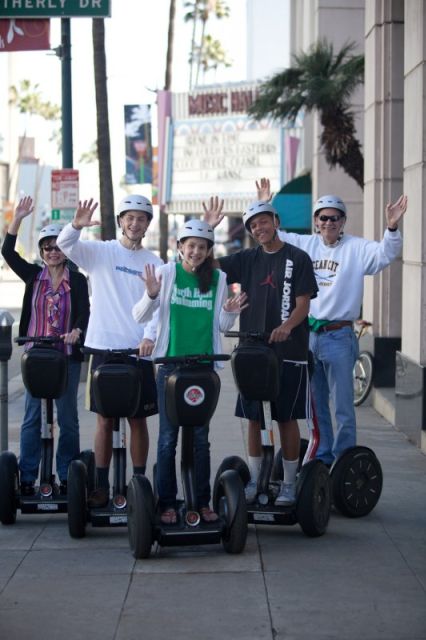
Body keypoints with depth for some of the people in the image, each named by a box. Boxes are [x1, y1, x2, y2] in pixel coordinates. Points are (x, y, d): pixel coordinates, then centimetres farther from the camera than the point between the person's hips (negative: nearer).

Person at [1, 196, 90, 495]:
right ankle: (27, 478, 6)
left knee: (68, 417, 4)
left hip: (67, 355, -1)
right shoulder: (33, 275, 6)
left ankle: (67, 478, 11)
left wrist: (76, 331, -31)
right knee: (32, 417, 3)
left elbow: (85, 311, -10)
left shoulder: (77, 280, 1)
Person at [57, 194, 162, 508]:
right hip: (105, 347, -1)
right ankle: (102, 485, 9)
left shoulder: (154, 263, 7)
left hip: (140, 352, 1)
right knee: (105, 420, 3)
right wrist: (76, 226, -33)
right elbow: (64, 246, -12)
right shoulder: (100, 252, 3)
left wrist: (150, 335, -17)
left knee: (138, 419, 5)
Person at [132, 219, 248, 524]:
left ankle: (203, 502, 14)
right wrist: (151, 295, -23)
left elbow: (222, 326, 11)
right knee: (168, 437, 2)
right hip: (171, 363, -2)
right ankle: (167, 503, 8)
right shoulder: (166, 273, -2)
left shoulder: (218, 279, 5)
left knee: (201, 437, 7)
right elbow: (140, 317, -5)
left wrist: (230, 313, -10)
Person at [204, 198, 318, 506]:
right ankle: (254, 481, 15)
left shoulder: (298, 258, 0)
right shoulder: (247, 260, 11)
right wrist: (207, 228, -2)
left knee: (287, 418, 1)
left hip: (289, 352, -3)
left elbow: (303, 303, -5)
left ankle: (289, 484, 10)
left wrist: (287, 326, -24)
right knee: (253, 417, 6)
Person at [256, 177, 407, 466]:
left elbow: (385, 254, -20)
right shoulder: (305, 245, 6)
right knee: (315, 404, 15)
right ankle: (322, 457, 26)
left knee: (343, 407, -1)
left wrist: (392, 228, -37)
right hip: (307, 334, 5)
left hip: (339, 337, -5)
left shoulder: (356, 248, -6)